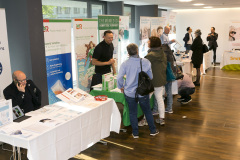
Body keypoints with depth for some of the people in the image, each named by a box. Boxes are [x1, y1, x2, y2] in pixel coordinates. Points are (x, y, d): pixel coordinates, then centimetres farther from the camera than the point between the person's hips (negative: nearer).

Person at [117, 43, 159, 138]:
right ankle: (153, 130, 31)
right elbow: (150, 77, 1)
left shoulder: (125, 64, -11)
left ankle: (135, 133, 22)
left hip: (129, 93, 0)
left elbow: (119, 78, -12)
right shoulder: (146, 62, -9)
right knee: (147, 111, 18)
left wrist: (121, 87, 6)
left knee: (133, 113, 13)